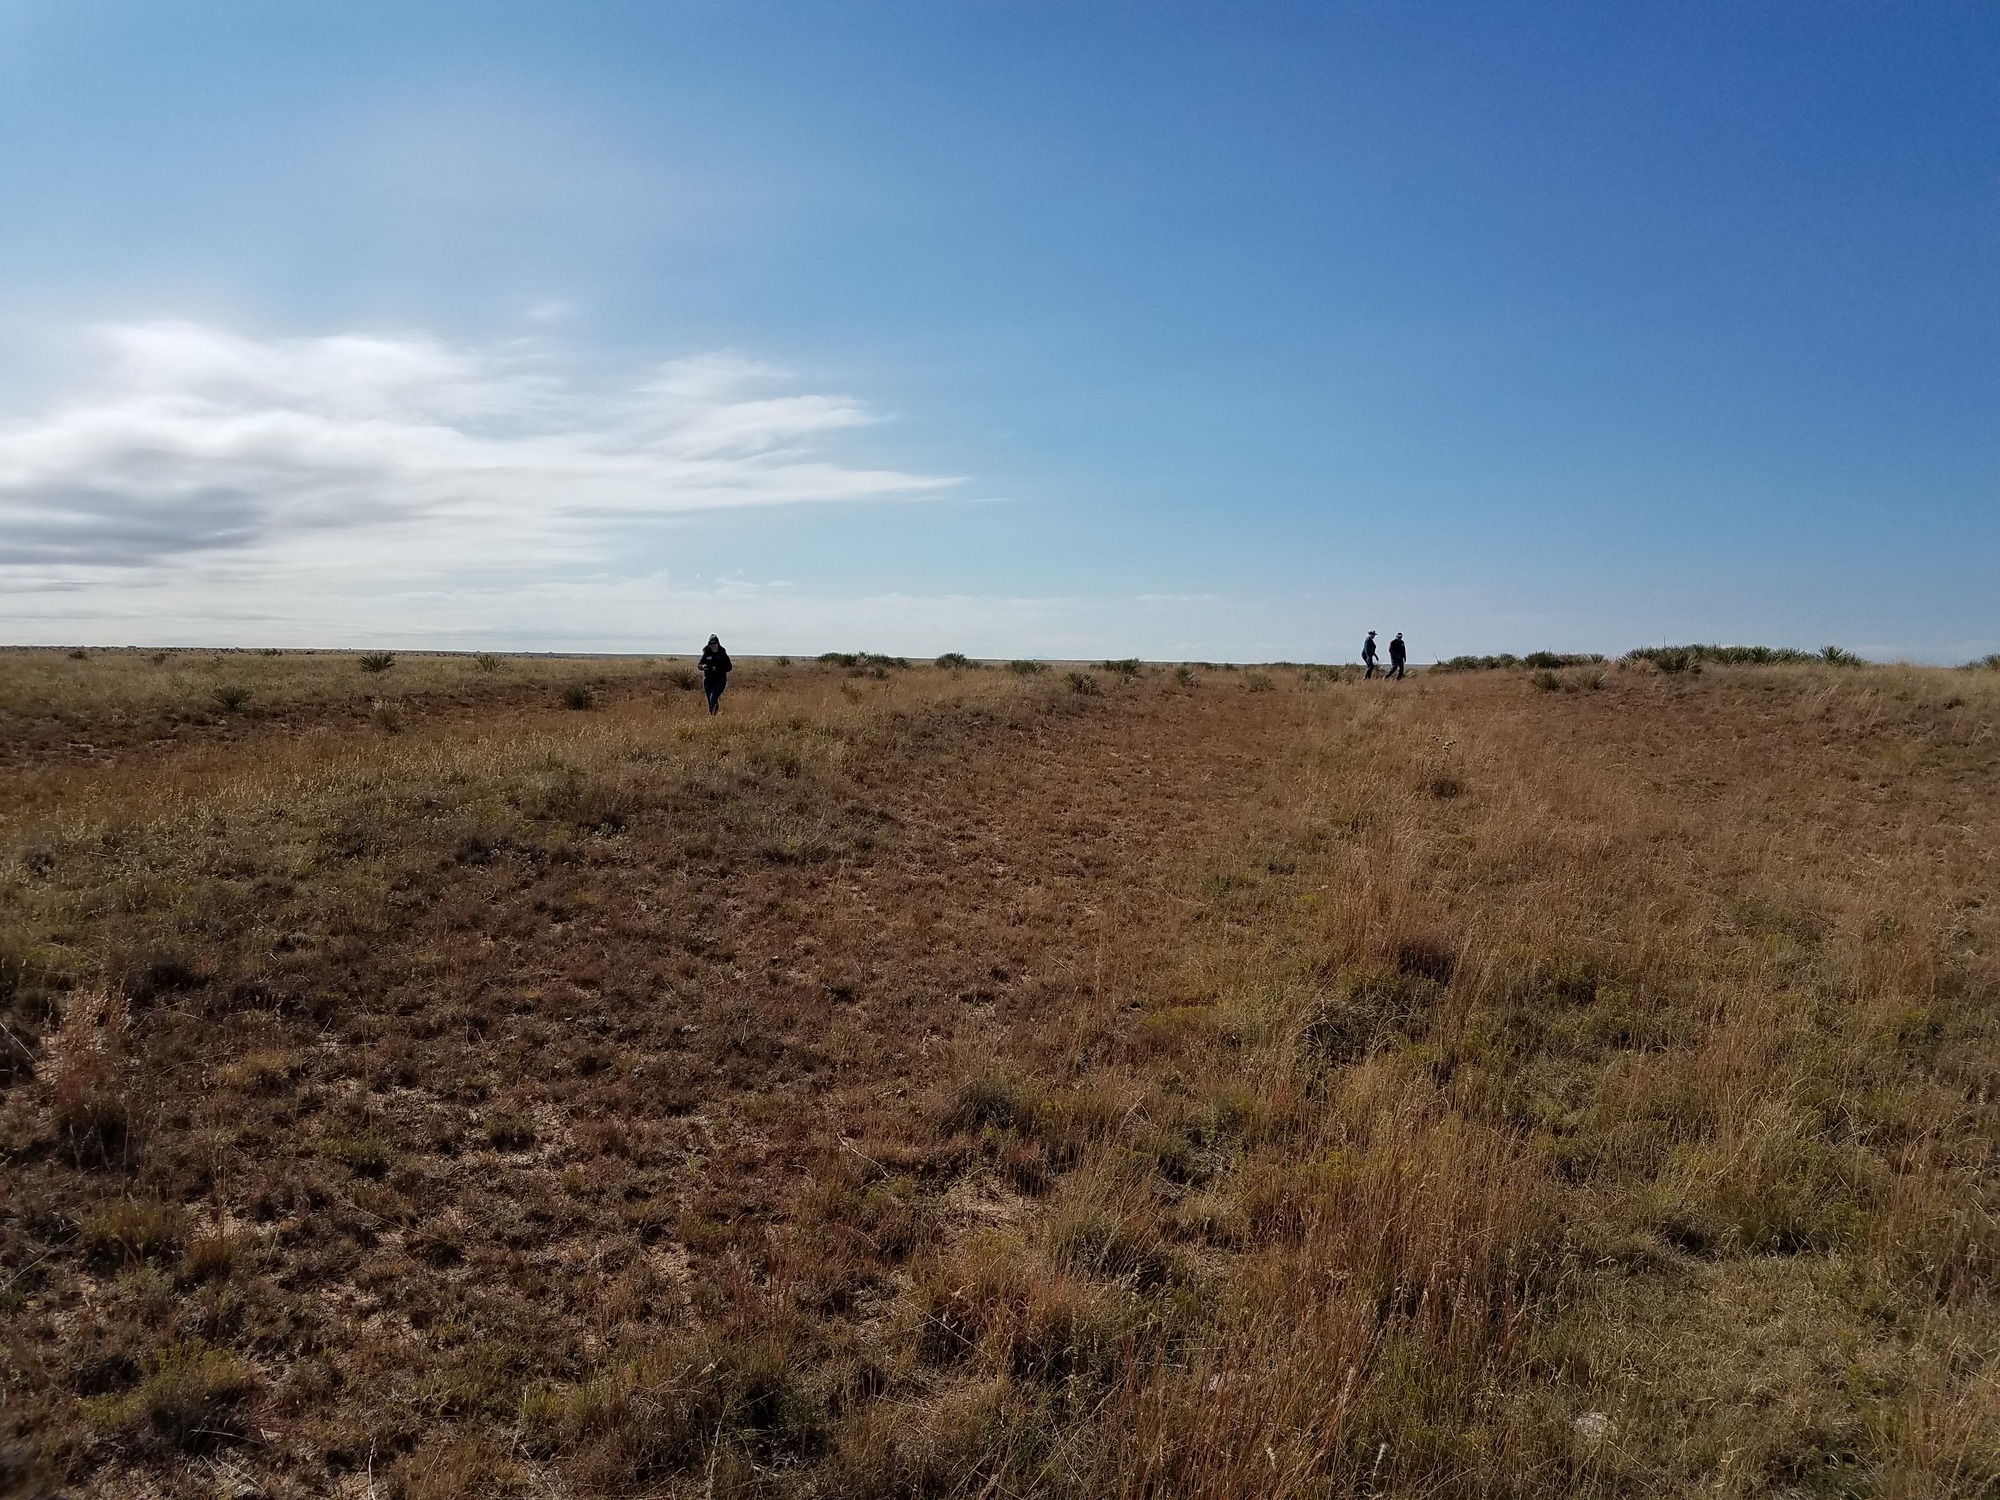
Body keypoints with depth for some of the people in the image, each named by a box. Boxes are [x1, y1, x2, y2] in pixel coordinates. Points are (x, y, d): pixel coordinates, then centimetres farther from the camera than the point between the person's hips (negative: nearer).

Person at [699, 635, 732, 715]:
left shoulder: (722, 654, -2)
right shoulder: (706, 654, 5)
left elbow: (729, 667, -2)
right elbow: (700, 665, 8)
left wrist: (718, 669, -17)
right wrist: (703, 667, -16)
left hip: (720, 681, -3)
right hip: (708, 680, 3)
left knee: (713, 699, -21)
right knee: (710, 702, 6)